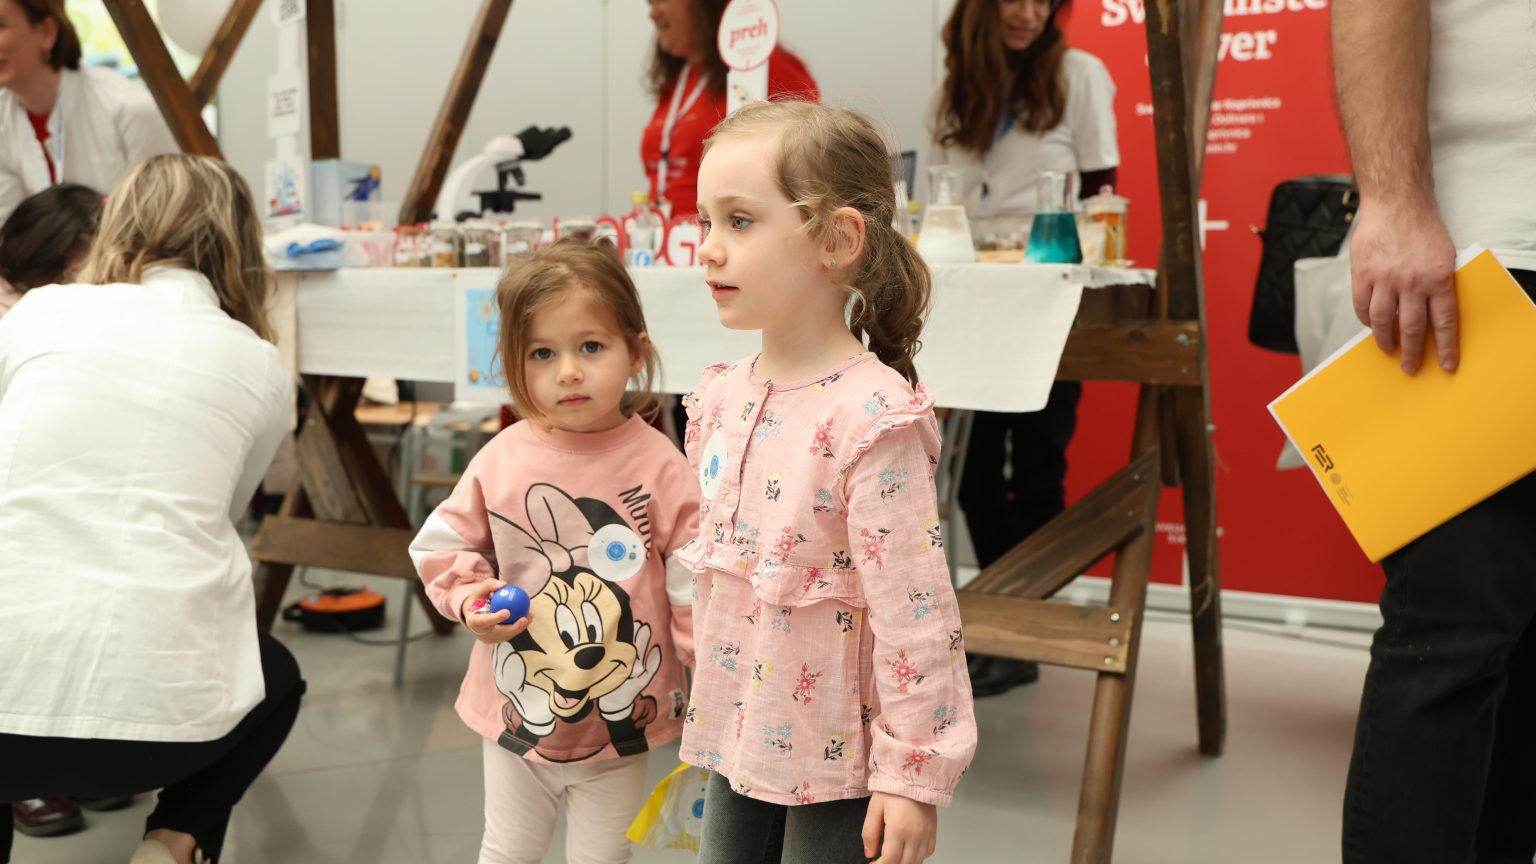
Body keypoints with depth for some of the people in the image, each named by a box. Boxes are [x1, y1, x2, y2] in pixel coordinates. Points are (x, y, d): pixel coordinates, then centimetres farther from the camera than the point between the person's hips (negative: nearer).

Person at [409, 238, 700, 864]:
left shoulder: (658, 465, -15)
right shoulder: (501, 460, -9)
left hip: (621, 721, -2)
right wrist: (467, 594, -12)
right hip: (515, 712, 2)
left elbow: (695, 585, -11)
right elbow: (447, 542, 5)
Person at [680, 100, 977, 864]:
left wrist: (914, 774, -18)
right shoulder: (719, 397, 2)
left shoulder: (872, 417, -21)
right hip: (739, 739, 7)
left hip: (837, 762, -7)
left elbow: (912, 608, -21)